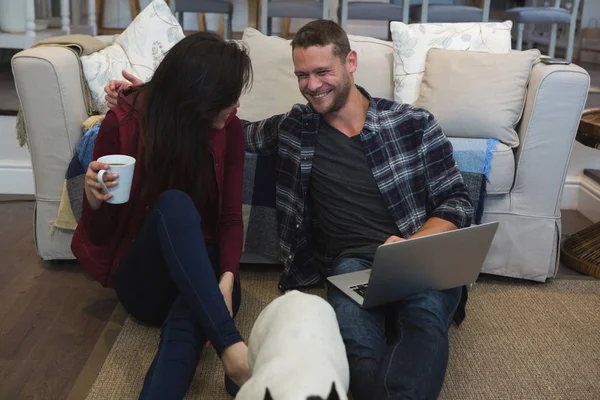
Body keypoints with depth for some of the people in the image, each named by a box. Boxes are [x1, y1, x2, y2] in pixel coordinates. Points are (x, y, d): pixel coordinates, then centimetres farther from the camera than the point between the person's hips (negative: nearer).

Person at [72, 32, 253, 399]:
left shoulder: (229, 129, -4)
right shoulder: (123, 122, -10)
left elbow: (231, 217, -5)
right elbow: (99, 235, -4)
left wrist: (226, 280, -24)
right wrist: (94, 199, -28)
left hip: (201, 280, 1)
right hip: (143, 280, -1)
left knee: (187, 322, -37)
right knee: (174, 203, -35)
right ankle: (233, 348, -46)